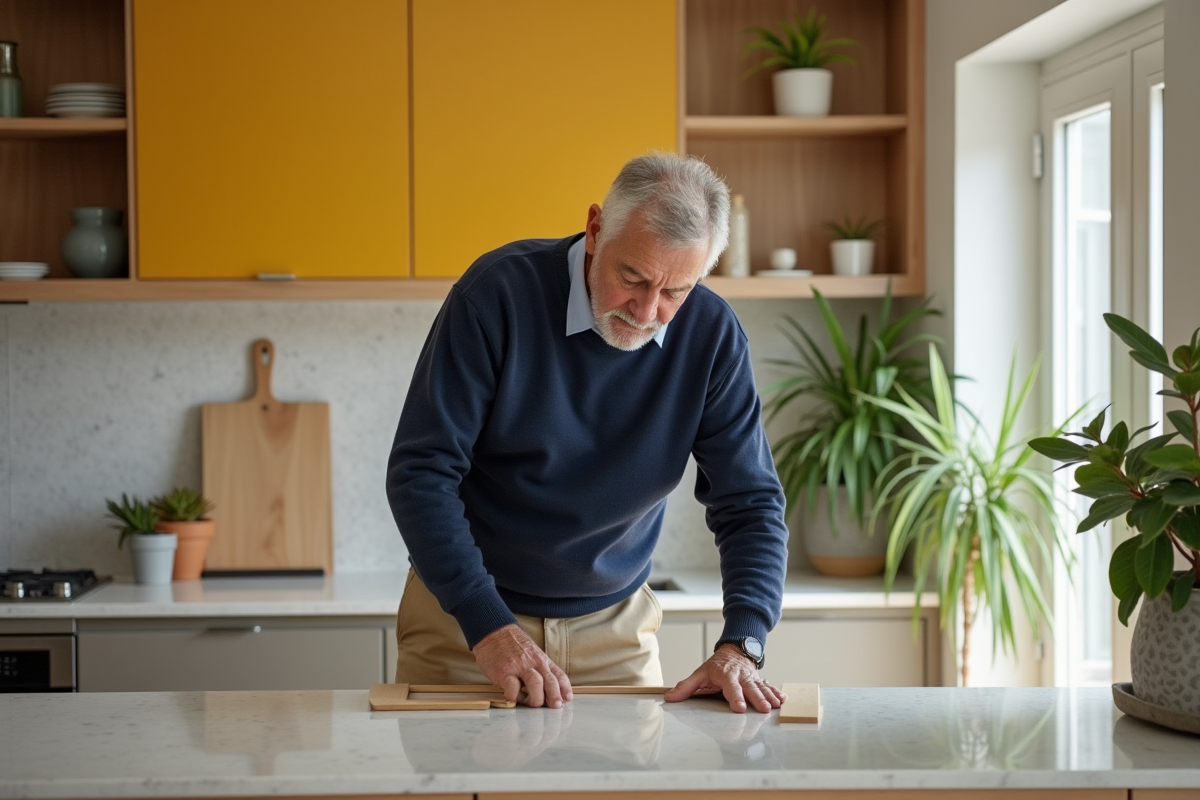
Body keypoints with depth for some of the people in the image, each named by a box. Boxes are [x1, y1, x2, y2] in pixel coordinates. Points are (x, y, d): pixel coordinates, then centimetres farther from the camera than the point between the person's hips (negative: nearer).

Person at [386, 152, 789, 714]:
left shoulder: (711, 336, -10)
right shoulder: (500, 292, -20)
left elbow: (749, 502, -7)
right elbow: (420, 473, -20)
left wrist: (740, 646, -23)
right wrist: (489, 627, -29)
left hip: (616, 628, 2)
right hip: (464, 614, -2)